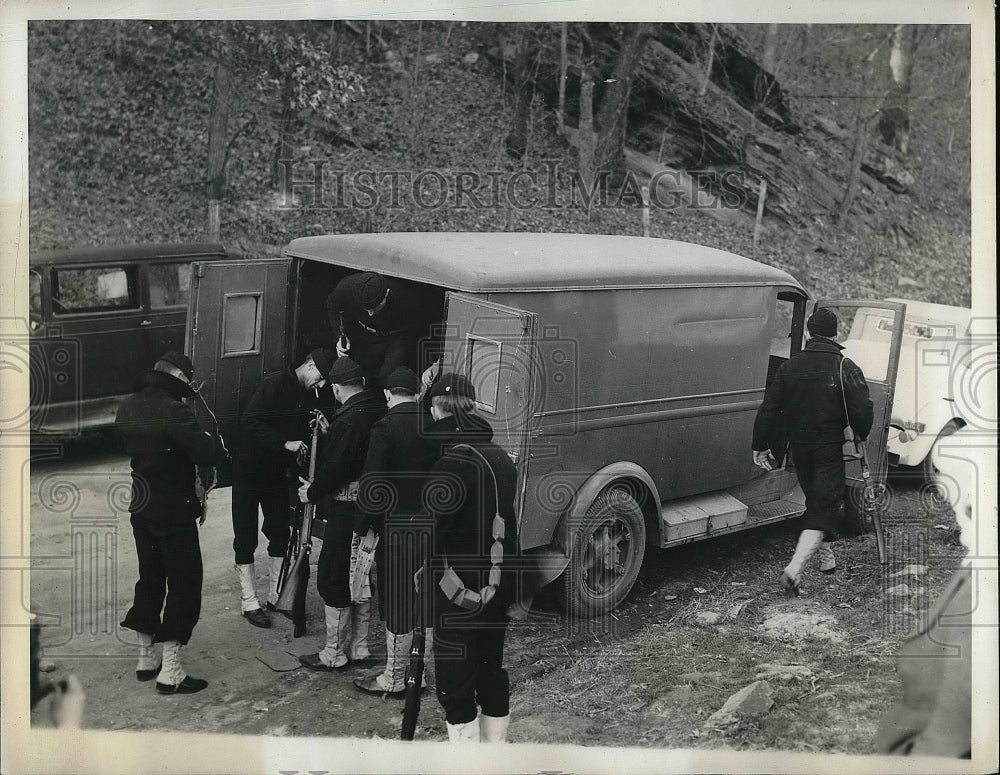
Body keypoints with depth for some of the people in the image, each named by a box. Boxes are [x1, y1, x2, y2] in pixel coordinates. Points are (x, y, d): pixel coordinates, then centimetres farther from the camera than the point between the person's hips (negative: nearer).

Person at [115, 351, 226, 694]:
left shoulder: (127, 406, 3)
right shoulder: (173, 411, -23)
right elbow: (210, 455, -26)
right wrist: (213, 439, -5)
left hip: (140, 509, 8)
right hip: (174, 512, -8)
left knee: (150, 578, 20)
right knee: (183, 585, 2)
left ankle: (145, 659, 30)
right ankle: (170, 672, 4)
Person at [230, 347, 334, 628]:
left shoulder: (306, 397, 5)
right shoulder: (273, 384, -17)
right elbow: (250, 423, -25)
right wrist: (286, 443, -29)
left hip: (277, 474, 7)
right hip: (249, 470, -7)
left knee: (281, 533, 8)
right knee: (246, 538, 0)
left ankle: (276, 595, 18)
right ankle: (249, 602, 6)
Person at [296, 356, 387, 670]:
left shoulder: (348, 419, -19)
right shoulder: (378, 410, 6)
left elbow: (335, 468, -20)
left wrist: (312, 492, -5)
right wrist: (329, 434, 17)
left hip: (346, 511, -9)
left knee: (333, 578, 2)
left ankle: (334, 654, 10)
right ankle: (359, 648, 27)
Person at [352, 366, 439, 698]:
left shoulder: (385, 428, -12)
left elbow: (372, 483, -15)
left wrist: (362, 529, -8)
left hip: (399, 528, -5)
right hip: (434, 524, 5)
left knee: (397, 605, 4)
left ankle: (393, 680, 13)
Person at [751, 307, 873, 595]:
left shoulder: (789, 366, -1)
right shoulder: (845, 368, -12)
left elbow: (768, 410, 0)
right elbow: (862, 412, -13)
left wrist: (761, 446, 7)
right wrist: (861, 436, 7)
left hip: (799, 447, 4)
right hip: (830, 449, -4)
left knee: (816, 499, 22)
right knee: (826, 506, -2)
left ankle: (826, 557, 35)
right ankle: (794, 569, -16)